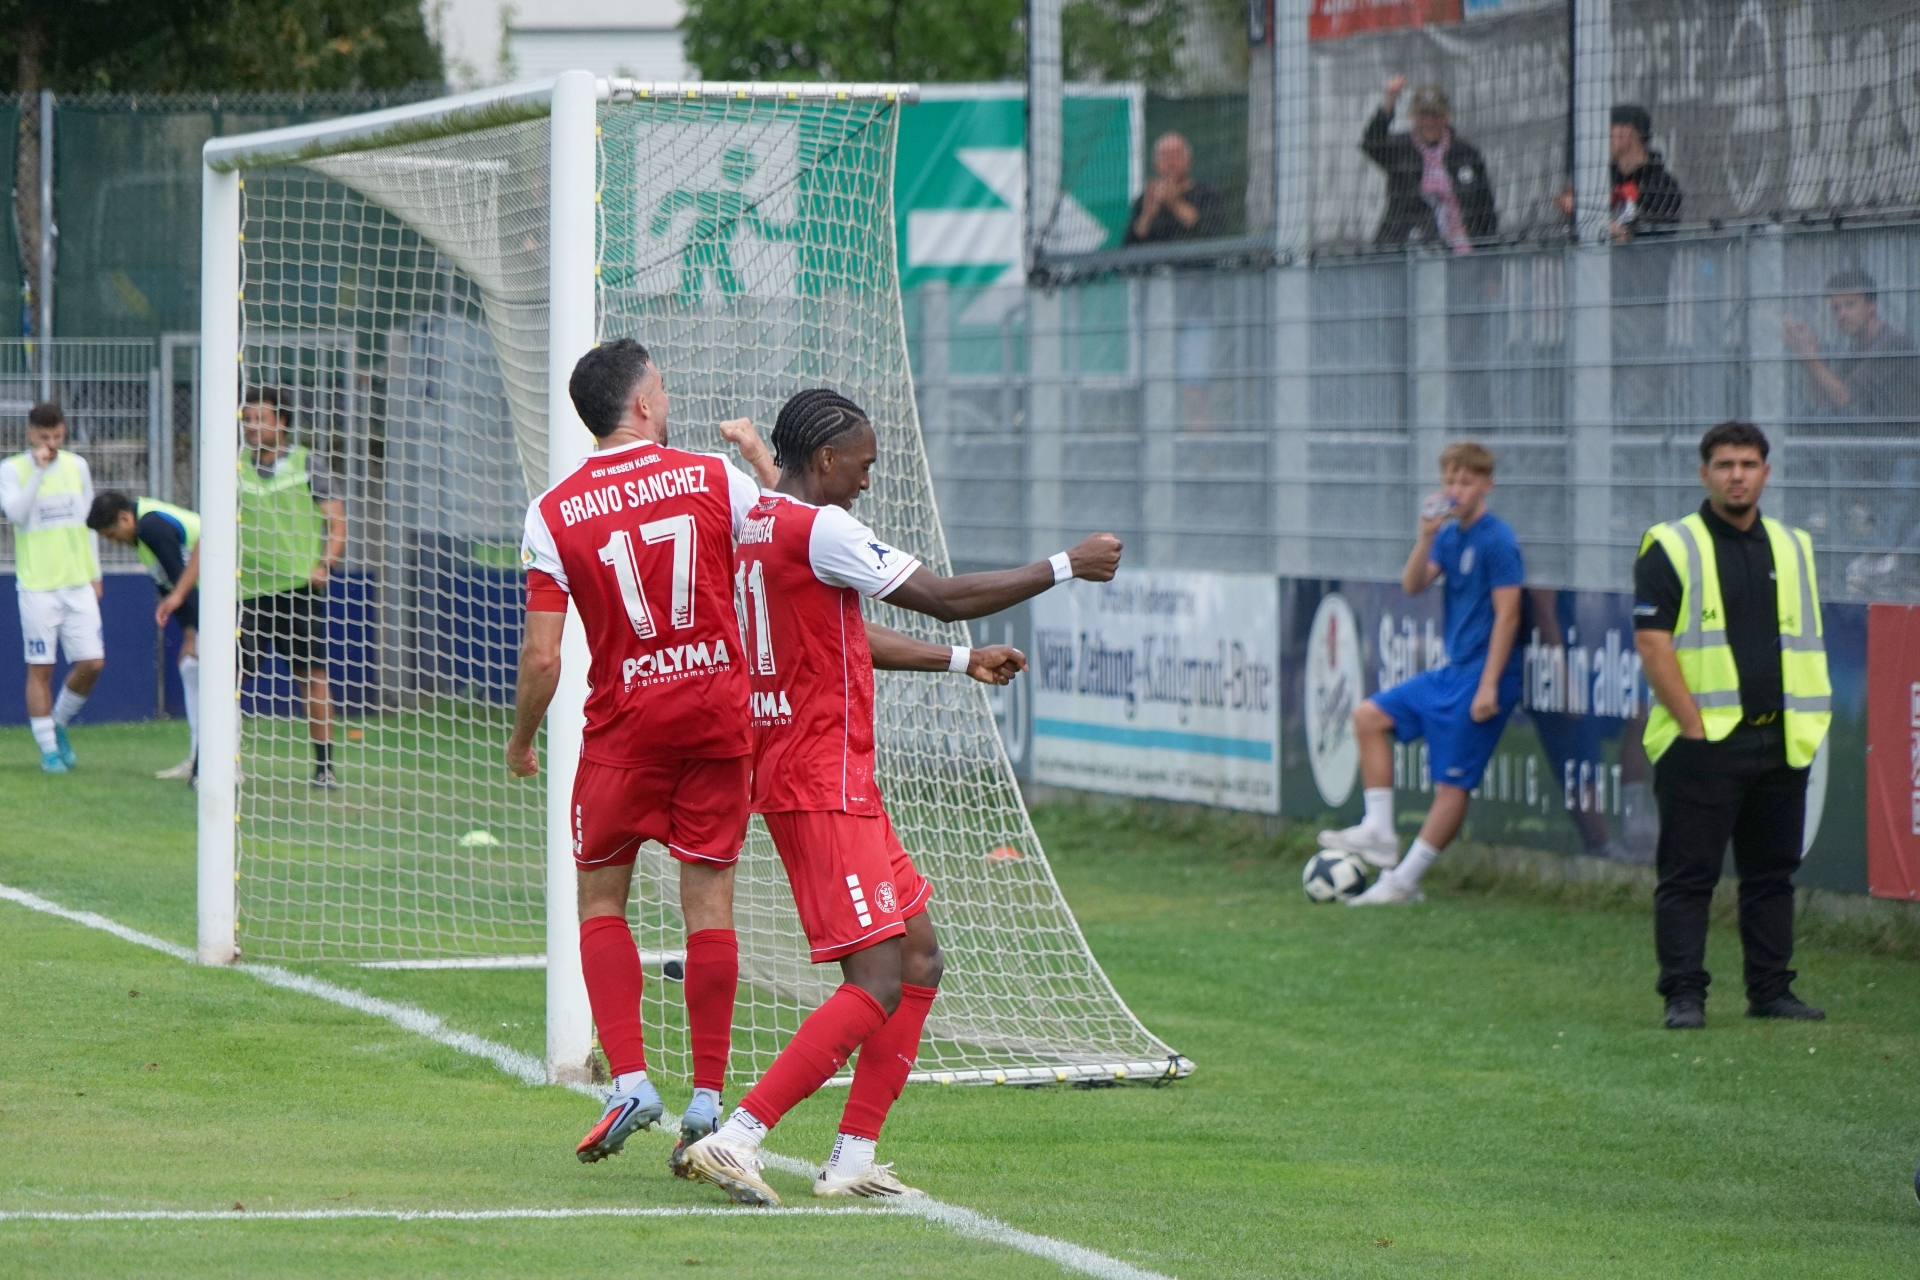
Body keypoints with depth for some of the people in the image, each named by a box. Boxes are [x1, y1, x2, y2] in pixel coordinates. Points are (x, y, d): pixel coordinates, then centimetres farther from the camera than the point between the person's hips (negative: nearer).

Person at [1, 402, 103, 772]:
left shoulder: (77, 466, 9)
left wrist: (94, 574, 18)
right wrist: (38, 469, -21)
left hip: (78, 585, 4)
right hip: (36, 585, -4)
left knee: (92, 662, -2)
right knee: (40, 668, -2)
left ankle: (58, 724, 22)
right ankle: (48, 748, 7)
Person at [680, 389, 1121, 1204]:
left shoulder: (760, 527, 15)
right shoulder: (818, 529, -15)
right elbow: (943, 598, -13)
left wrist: (959, 661, 34)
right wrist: (1066, 568, -3)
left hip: (792, 777, 11)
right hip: (824, 786, -11)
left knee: (920, 962, 14)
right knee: (876, 985, -14)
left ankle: (852, 1160, 11)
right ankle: (734, 1139, -19)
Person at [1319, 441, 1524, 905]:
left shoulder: (1497, 540, -14)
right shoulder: (1451, 535, 10)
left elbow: (1507, 613, -17)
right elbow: (1412, 585, 4)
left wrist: (1489, 685, -20)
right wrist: (1427, 536, -12)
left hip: (1480, 675, -9)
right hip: (1449, 670, 9)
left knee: (1452, 781, -4)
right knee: (1370, 716, 8)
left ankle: (1403, 880, 0)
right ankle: (1379, 833, 6)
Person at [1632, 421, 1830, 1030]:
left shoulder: (1794, 548, 14)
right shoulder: (1670, 549, -2)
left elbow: (1809, 645, 17)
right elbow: (1651, 643, -8)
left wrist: (1808, 725, 5)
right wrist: (1694, 726, -14)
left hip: (1780, 743, 5)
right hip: (1702, 743, -5)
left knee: (1772, 871, 9)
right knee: (1689, 873, -4)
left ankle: (1770, 990, 16)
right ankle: (1683, 995, -3)